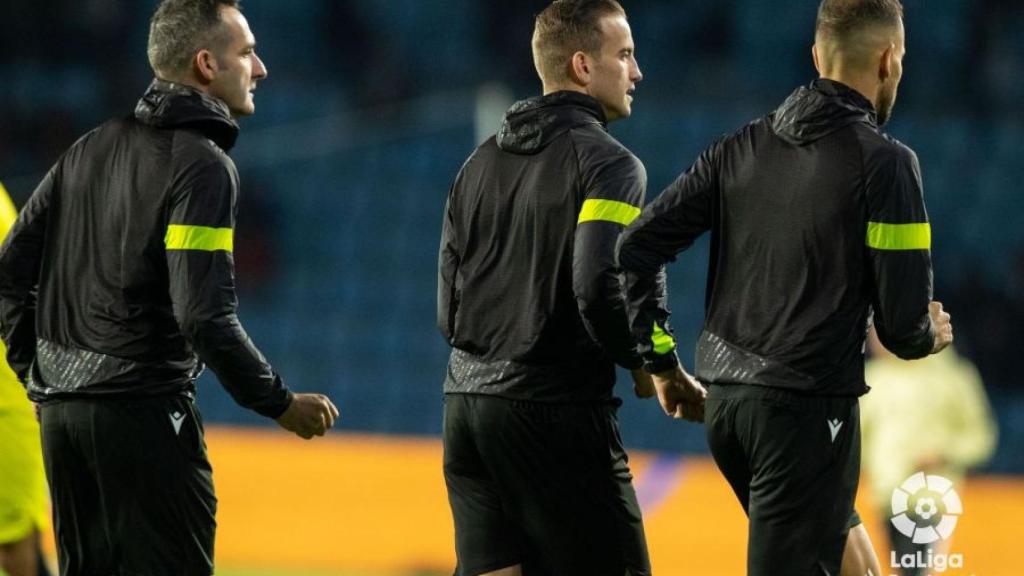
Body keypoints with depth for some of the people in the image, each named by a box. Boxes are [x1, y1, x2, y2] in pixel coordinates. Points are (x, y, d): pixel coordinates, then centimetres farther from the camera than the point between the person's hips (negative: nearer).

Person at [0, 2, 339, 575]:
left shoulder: (95, 147, 12)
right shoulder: (203, 166, -12)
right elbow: (205, 315, -20)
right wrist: (280, 402, -11)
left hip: (61, 409, 8)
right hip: (144, 411, -8)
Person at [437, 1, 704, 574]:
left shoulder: (481, 163, 16)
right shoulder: (606, 162, -9)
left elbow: (449, 307, 15)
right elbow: (597, 287, -21)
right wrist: (650, 363, -7)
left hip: (467, 403, 7)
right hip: (557, 413, -7)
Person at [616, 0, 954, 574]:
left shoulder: (743, 148, 8)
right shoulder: (884, 162, -9)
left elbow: (636, 249, 5)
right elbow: (903, 322, -12)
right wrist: (932, 334, 12)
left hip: (725, 400, 7)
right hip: (807, 406, -7)